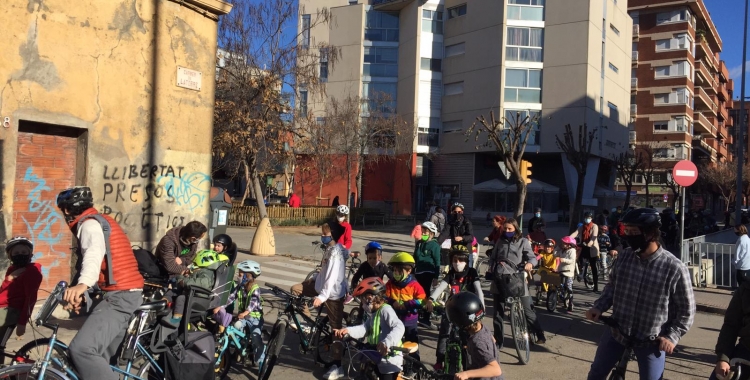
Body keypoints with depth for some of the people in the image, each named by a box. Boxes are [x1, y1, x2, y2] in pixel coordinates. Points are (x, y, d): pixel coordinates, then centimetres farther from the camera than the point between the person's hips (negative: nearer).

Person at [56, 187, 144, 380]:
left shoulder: (89, 223, -9)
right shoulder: (100, 221, 23)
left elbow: (94, 253, -31)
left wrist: (82, 284, -49)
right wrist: (78, 293, 35)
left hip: (120, 295, -11)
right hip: (128, 293, 11)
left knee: (81, 349, -22)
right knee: (103, 357, 16)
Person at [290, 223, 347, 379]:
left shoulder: (336, 252, -23)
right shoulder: (329, 248, 7)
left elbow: (332, 277, -30)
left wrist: (322, 296, -35)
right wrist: (312, 280, 24)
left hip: (333, 293, -9)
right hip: (321, 286, 9)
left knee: (335, 328, -4)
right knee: (295, 289, 8)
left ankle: (337, 366, 3)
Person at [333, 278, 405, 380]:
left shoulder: (386, 309, -15)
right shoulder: (374, 313, 15)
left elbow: (399, 327, -30)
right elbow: (364, 328, 1)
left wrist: (387, 342, -44)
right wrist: (348, 330, -15)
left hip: (390, 360, -9)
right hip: (378, 355, 9)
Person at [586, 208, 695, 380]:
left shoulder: (675, 268, -19)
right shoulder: (624, 256, -7)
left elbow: (686, 310, -9)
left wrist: (672, 336, -14)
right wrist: (599, 307, -5)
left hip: (651, 341, -4)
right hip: (616, 332, 4)